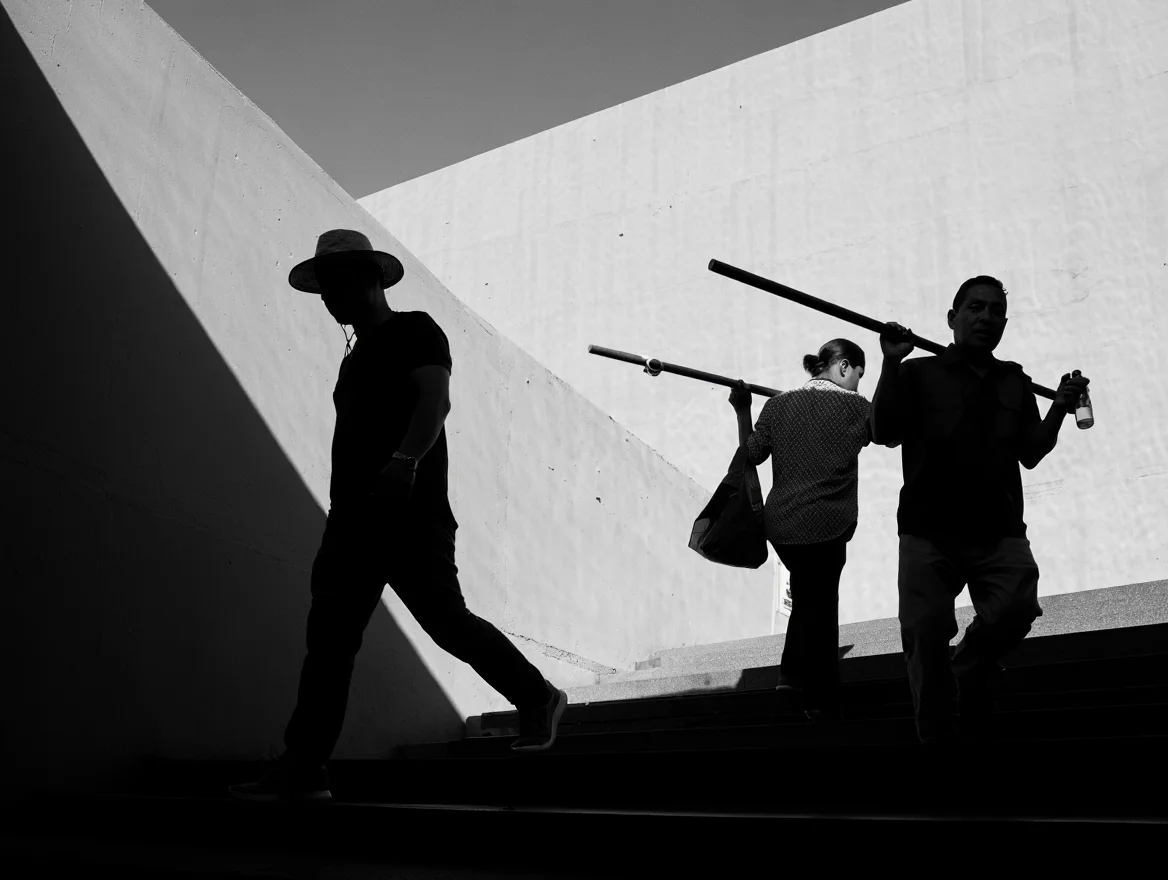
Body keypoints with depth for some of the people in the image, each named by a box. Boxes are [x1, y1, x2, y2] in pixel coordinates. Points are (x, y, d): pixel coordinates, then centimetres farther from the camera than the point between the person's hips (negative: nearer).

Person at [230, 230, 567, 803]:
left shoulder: (415, 331, 1)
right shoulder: (357, 357, 26)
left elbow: (435, 400, -15)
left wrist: (403, 461, -32)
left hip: (409, 516, -8)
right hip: (354, 519, 8)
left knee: (444, 618, -10)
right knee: (329, 639, 0)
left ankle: (536, 698, 11)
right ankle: (303, 769, 1)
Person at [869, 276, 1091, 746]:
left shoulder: (1016, 382, 18)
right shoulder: (919, 373, 7)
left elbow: (1031, 453, 15)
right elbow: (884, 434, -4)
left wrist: (1059, 409, 1)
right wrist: (890, 364, -11)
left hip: (999, 532, 2)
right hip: (929, 532, -2)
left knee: (1016, 607, -21)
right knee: (926, 634, -7)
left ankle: (972, 670, 11)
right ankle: (936, 733, 11)